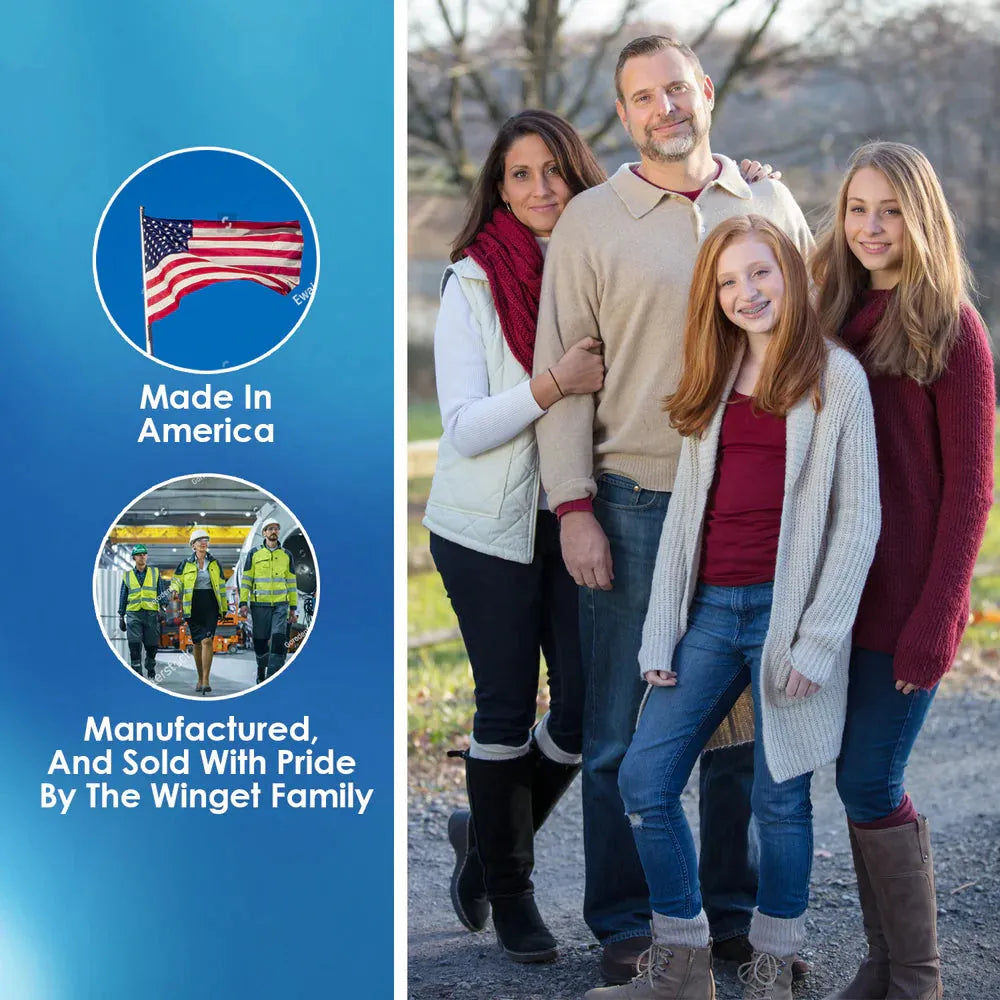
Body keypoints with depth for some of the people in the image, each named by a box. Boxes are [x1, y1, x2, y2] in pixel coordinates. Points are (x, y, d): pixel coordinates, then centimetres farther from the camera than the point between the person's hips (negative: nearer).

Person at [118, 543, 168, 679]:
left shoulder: (155, 573, 10)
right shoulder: (127, 575, 11)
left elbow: (162, 593, 10)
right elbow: (123, 597, 14)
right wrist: (121, 617, 11)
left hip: (151, 613, 0)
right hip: (133, 613, 0)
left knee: (151, 646, 3)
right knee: (135, 646, -12)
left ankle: (151, 673, 21)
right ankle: (137, 675, -11)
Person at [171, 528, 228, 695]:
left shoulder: (214, 563, 9)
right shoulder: (186, 564, 5)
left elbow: (221, 585, 14)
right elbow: (176, 581, 4)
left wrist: (224, 606, 14)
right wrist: (175, 591, -20)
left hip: (210, 606, 0)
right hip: (193, 606, 0)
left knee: (207, 640, -15)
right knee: (197, 643, 6)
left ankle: (206, 680, -18)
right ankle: (200, 679, 19)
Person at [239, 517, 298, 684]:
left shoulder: (286, 555, 10)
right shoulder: (254, 554, 5)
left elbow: (291, 582, 14)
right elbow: (246, 579, 5)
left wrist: (293, 608, 11)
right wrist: (243, 602, -4)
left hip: (280, 604, 0)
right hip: (259, 605, 0)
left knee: (279, 640, -14)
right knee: (260, 641, 5)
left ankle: (272, 678, -15)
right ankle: (261, 668, 29)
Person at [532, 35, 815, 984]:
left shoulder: (771, 207, 7)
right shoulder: (591, 220, 1)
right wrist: (574, 507, -7)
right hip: (634, 504, -2)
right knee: (621, 728, 3)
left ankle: (736, 910, 20)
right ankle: (623, 923, 13)